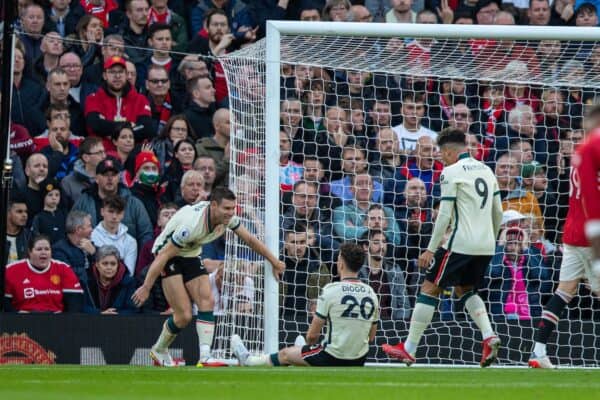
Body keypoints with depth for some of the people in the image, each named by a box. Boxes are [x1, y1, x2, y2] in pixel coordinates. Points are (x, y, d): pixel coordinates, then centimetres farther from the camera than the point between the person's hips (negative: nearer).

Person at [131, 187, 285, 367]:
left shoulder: (227, 217, -13)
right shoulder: (193, 224, -35)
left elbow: (250, 240, 5)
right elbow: (163, 256, -30)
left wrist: (274, 261, 11)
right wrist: (146, 287, -28)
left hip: (191, 255, 7)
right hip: (168, 254, -7)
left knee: (207, 301, -11)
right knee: (184, 315, -13)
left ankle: (205, 358, -16)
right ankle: (159, 350, 11)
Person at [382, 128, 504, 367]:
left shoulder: (451, 172, -7)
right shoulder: (485, 170, 15)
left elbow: (445, 215, -12)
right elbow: (498, 213, 17)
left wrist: (431, 249, -9)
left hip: (460, 243, -7)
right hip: (486, 245, 7)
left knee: (429, 289, 2)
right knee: (465, 290, 23)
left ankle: (409, 349, 2)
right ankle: (489, 337, 0)